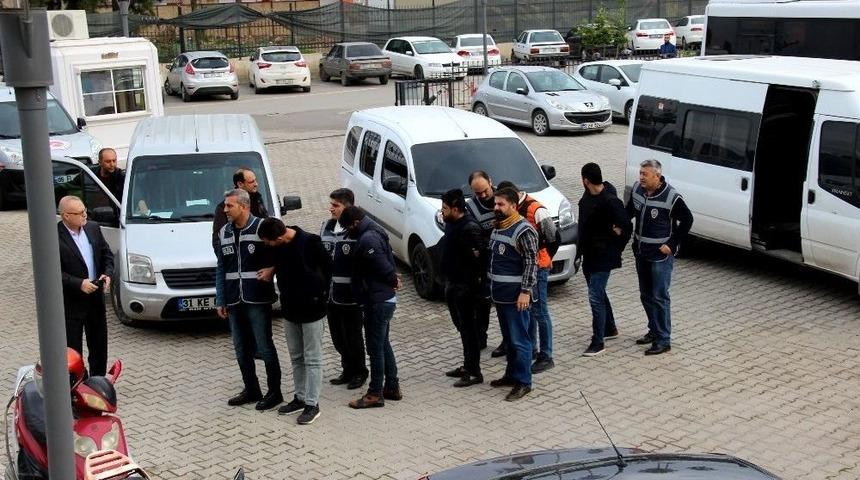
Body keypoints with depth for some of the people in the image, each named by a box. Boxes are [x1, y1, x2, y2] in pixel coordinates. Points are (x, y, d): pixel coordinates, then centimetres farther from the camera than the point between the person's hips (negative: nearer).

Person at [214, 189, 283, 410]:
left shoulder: (262, 228, -8)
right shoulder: (224, 233, 10)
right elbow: (221, 268, 13)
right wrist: (220, 300, 9)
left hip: (258, 300, -6)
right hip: (234, 301, 6)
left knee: (265, 347, 1)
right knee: (241, 349, 11)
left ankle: (274, 391, 12)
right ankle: (251, 390, 24)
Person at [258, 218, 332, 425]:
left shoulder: (310, 242, -21)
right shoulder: (277, 246, -4)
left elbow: (329, 267, -10)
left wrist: (321, 293, -5)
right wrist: (272, 269, -2)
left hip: (312, 309, -7)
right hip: (290, 308, 7)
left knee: (312, 359, 1)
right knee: (296, 357, 16)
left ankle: (312, 404, 8)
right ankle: (300, 398, 28)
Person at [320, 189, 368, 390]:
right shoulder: (326, 226, 8)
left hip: (350, 295, -7)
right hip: (330, 292, 7)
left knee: (353, 336, 5)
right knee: (337, 335, 15)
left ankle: (359, 372, 22)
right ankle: (348, 370, 31)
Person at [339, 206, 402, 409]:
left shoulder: (367, 240, -21)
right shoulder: (375, 232, 11)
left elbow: (384, 267, -22)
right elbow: (389, 261, 17)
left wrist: (393, 280, -4)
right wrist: (394, 279, 4)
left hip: (377, 302, -10)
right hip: (386, 299, 10)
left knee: (375, 348, -2)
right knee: (383, 345, 18)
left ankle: (375, 394, 6)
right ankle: (392, 387, 26)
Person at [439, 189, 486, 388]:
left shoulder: (470, 228, -21)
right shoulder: (451, 224, 9)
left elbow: (483, 251, -27)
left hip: (465, 286, -10)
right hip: (453, 283, 10)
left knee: (469, 328, -3)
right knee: (462, 327, 18)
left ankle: (474, 372, 4)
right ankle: (467, 366, 29)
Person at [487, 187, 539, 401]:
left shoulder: (524, 230, -15)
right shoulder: (497, 227, 12)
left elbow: (531, 263, -17)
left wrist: (526, 292, -21)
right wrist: (491, 287, 21)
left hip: (515, 295, -9)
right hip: (500, 294, 9)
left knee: (519, 340, -3)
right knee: (509, 337, 17)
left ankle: (523, 382, 4)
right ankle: (511, 374, 27)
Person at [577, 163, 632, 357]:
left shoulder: (609, 201, -23)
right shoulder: (589, 195, 2)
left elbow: (626, 226, -20)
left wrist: (615, 249, -11)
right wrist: (580, 249, 10)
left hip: (602, 257, -9)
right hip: (589, 254, 9)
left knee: (595, 297, -8)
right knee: (598, 294, 22)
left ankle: (598, 342, -1)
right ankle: (610, 328, 40)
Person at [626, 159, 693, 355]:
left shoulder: (671, 197, -18)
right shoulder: (637, 189, -1)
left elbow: (687, 220, -8)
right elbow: (630, 210, 16)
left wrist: (672, 244, -11)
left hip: (661, 256, -7)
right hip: (641, 253, 7)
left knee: (659, 297, -4)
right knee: (646, 295, 17)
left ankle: (663, 340, 3)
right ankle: (654, 330, 32)